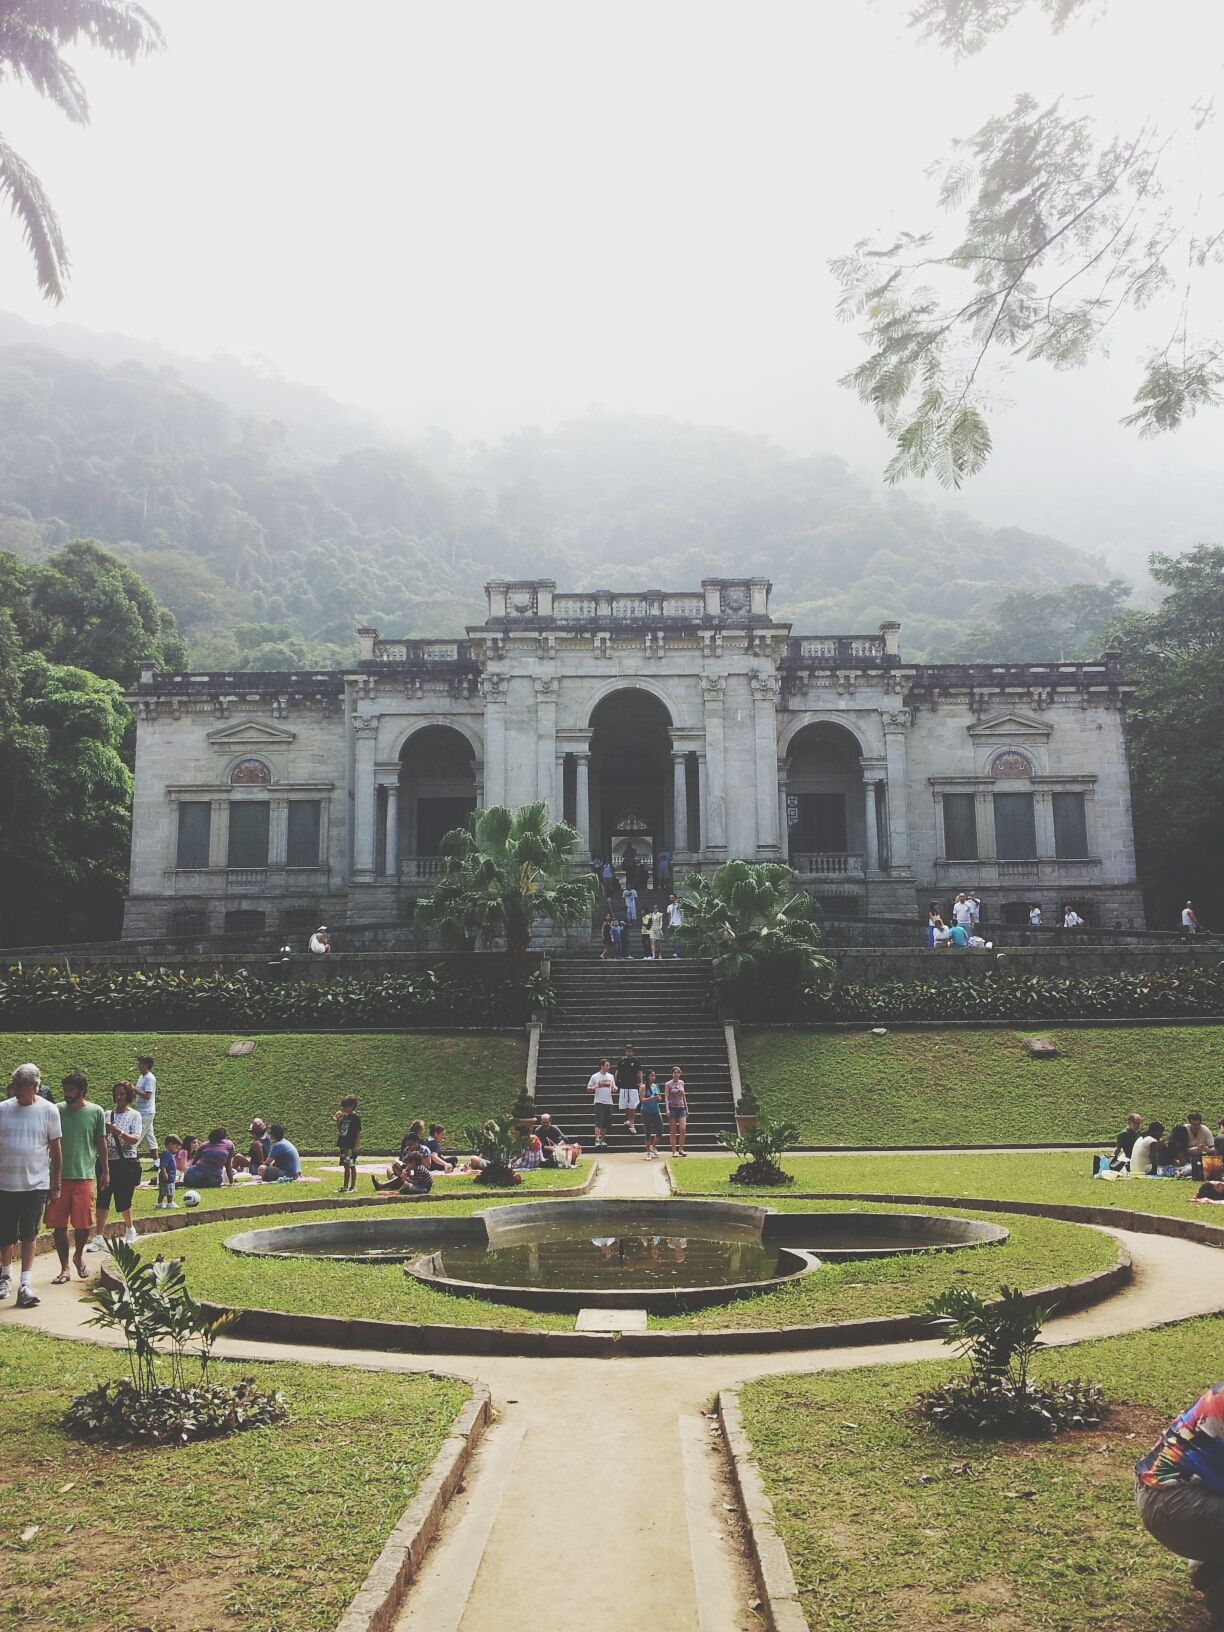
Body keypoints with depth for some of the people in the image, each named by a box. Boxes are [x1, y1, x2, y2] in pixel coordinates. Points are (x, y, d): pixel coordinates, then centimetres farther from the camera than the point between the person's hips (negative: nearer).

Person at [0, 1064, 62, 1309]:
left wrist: (56, 1185, 1)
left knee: (28, 1235, 1)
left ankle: (25, 1284, 5)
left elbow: (56, 1149, 1)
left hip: (35, 1184, -2)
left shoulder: (48, 1110, -4)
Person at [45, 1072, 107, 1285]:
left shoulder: (96, 1112, 0)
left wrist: (106, 1171, 7)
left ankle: (79, 1255, 30)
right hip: (59, 1176, 1)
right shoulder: (57, 1111, 1)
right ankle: (64, 1268, 15)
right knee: (59, 1225, 2)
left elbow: (101, 1143, 8)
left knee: (83, 1224, 2)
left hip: (85, 1176, -1)